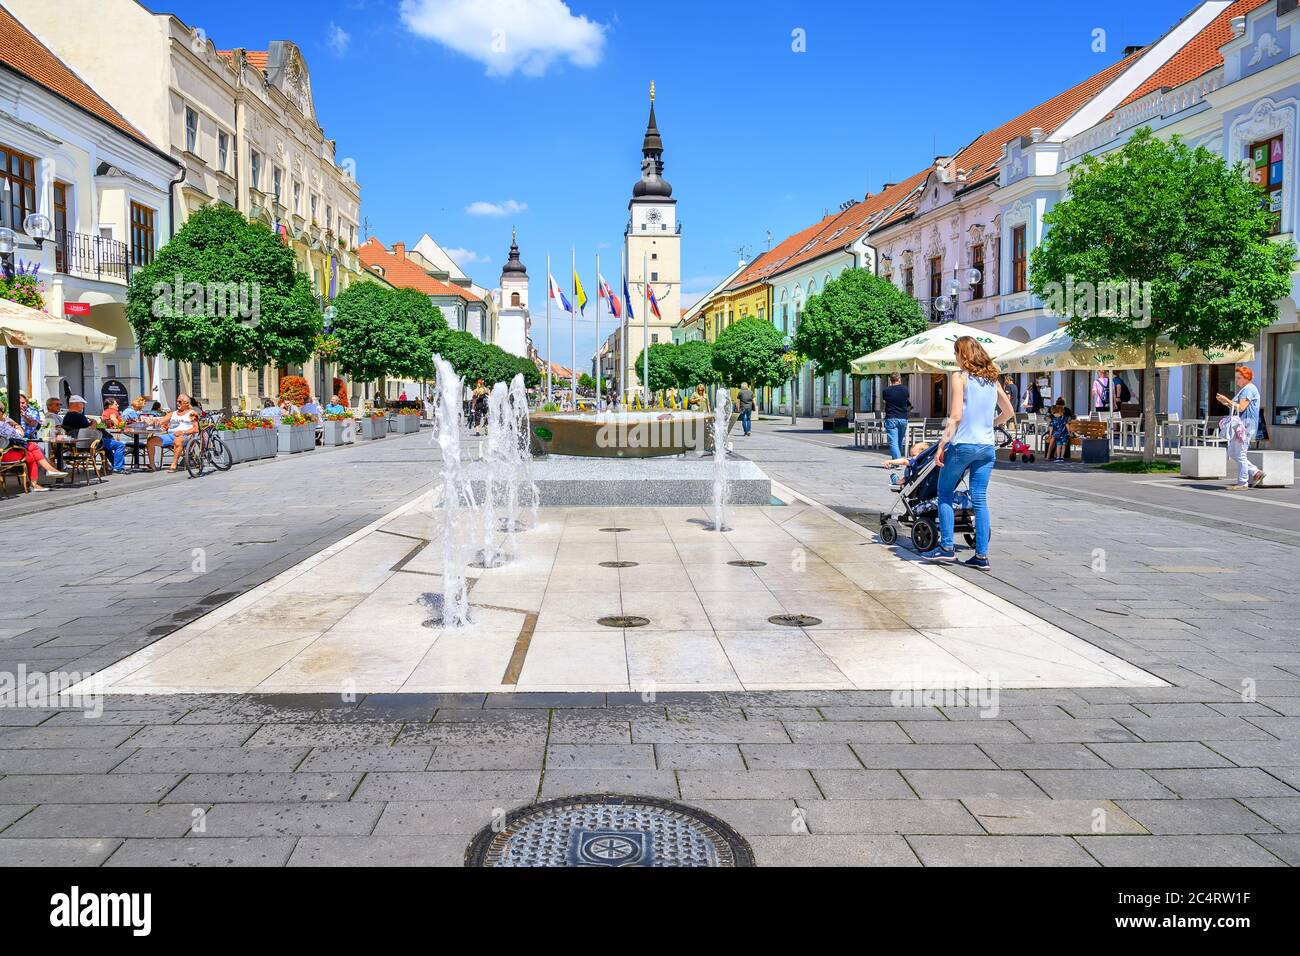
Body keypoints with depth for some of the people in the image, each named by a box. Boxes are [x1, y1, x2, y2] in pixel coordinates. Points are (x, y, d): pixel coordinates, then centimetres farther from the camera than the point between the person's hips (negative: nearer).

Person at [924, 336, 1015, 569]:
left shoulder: (960, 377, -7)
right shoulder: (991, 379, 11)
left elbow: (955, 417, -14)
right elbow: (1009, 412, 18)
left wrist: (941, 446, -12)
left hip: (962, 445, -5)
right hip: (986, 447, 6)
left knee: (945, 495, 9)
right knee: (980, 500, 6)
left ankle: (947, 547, 7)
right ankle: (981, 556, 6)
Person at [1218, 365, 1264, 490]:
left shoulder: (1249, 389, -12)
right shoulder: (1244, 390, 20)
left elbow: (1241, 408, -20)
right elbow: (1235, 408, 21)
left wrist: (1227, 400, -13)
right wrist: (1225, 403, 8)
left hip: (1246, 425, -11)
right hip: (1240, 426, 11)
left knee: (1240, 454, -6)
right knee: (1232, 453, 13)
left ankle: (1242, 483, -1)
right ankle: (1256, 472, 17)